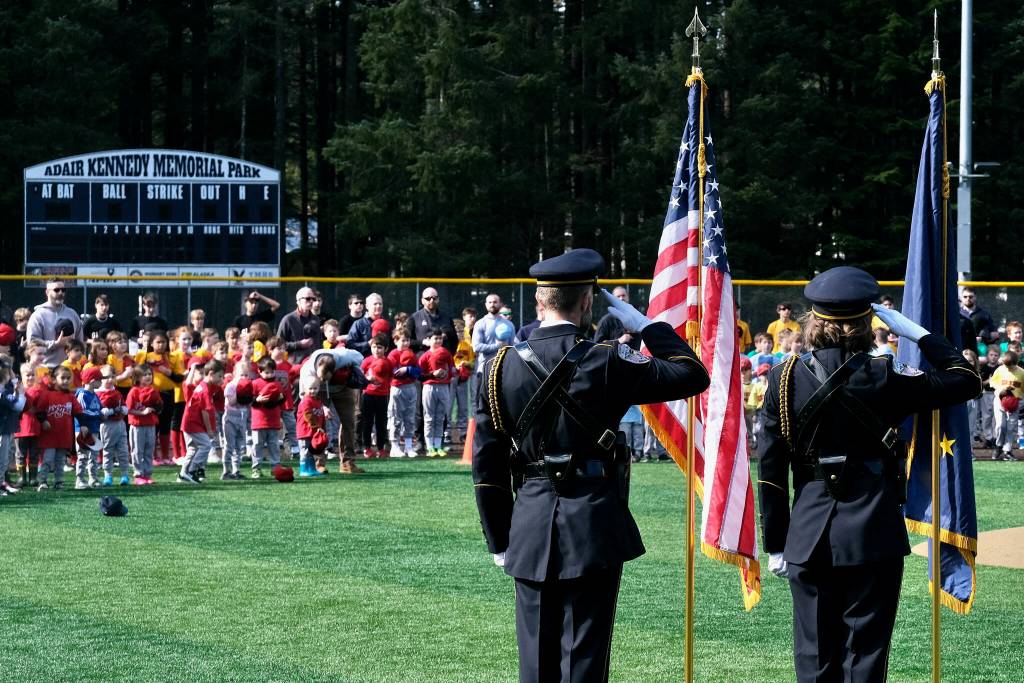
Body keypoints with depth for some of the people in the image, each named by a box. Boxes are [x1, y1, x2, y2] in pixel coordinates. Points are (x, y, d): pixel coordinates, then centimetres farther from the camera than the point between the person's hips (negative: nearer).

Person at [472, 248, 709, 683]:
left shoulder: (502, 366, 1)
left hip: (530, 530, 3)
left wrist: (498, 541, 12)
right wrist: (642, 324, 7)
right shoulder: (605, 361, -10)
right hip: (594, 525, -3)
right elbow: (692, 375, -2)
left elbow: (486, 463, 4)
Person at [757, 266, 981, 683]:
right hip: (873, 538, -2)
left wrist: (775, 545, 8)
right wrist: (914, 331, 4)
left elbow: (770, 470, 0)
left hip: (809, 538, 2)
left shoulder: (785, 379, -2)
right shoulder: (882, 379, -9)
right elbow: (965, 380, -1)